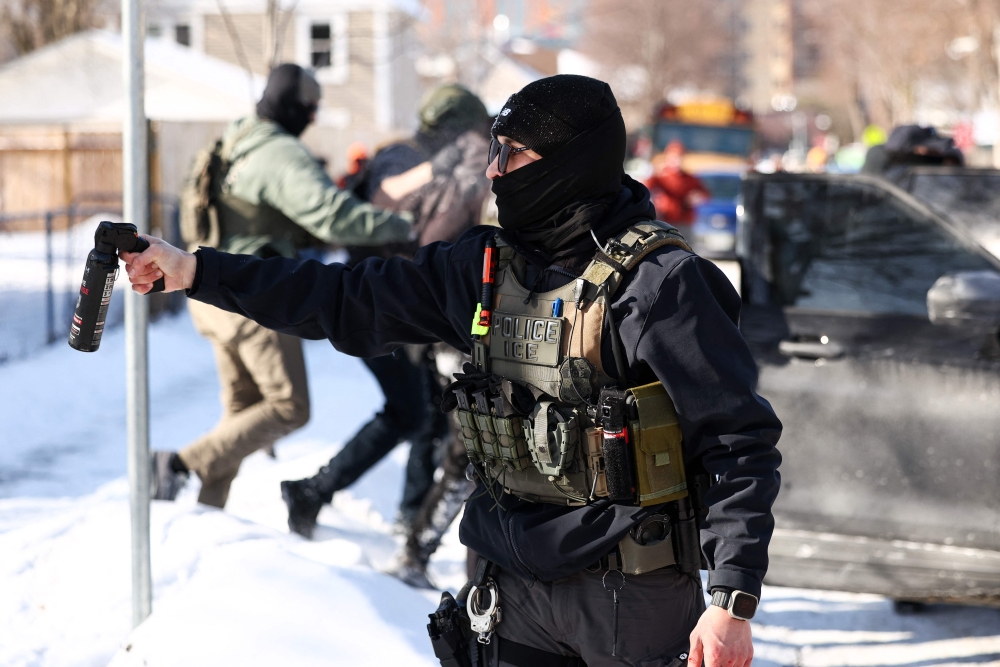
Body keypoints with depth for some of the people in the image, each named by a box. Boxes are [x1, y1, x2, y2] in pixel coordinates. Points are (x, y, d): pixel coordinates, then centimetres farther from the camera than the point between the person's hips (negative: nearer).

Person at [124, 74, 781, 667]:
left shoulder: (653, 281, -15)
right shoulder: (486, 266, 6)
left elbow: (740, 441, -17)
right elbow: (350, 300, 13)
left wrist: (734, 601, -23)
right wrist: (193, 271, 12)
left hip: (631, 595, -6)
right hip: (517, 583, 6)